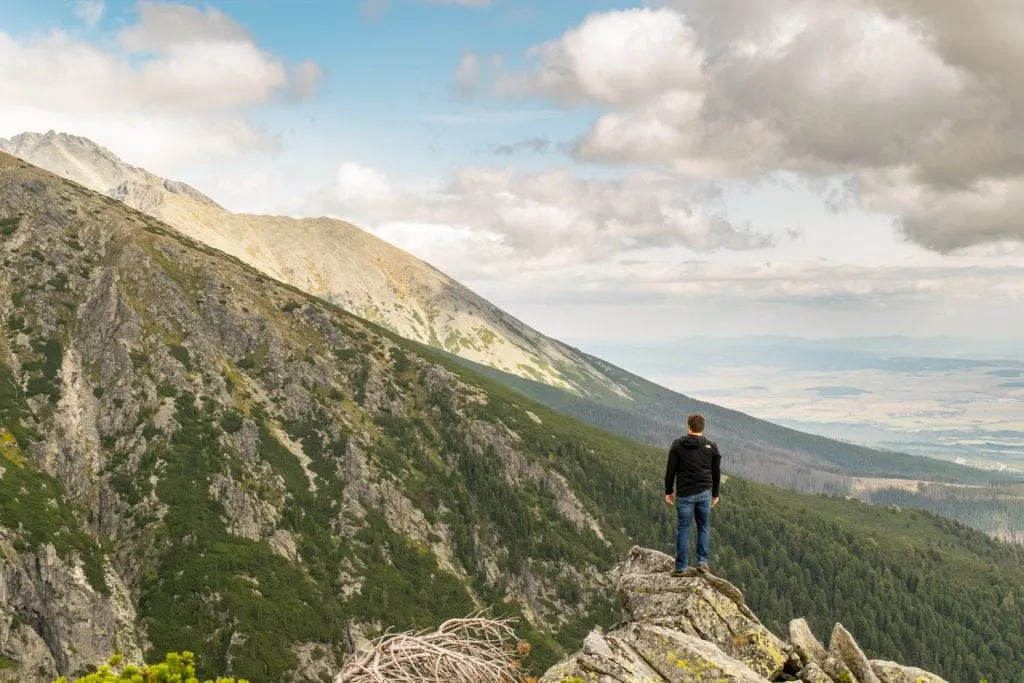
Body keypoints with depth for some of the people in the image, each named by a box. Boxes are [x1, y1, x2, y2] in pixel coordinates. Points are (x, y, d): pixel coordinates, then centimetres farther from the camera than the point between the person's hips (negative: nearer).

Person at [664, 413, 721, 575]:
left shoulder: (677, 445, -2)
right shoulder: (711, 446, 3)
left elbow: (670, 470, -2)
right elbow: (716, 472, 8)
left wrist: (668, 492, 7)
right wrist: (715, 494, 18)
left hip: (684, 494, -2)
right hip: (705, 493, 2)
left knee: (683, 528, 2)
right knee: (704, 526, 12)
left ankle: (681, 566, 2)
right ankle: (703, 561, 6)